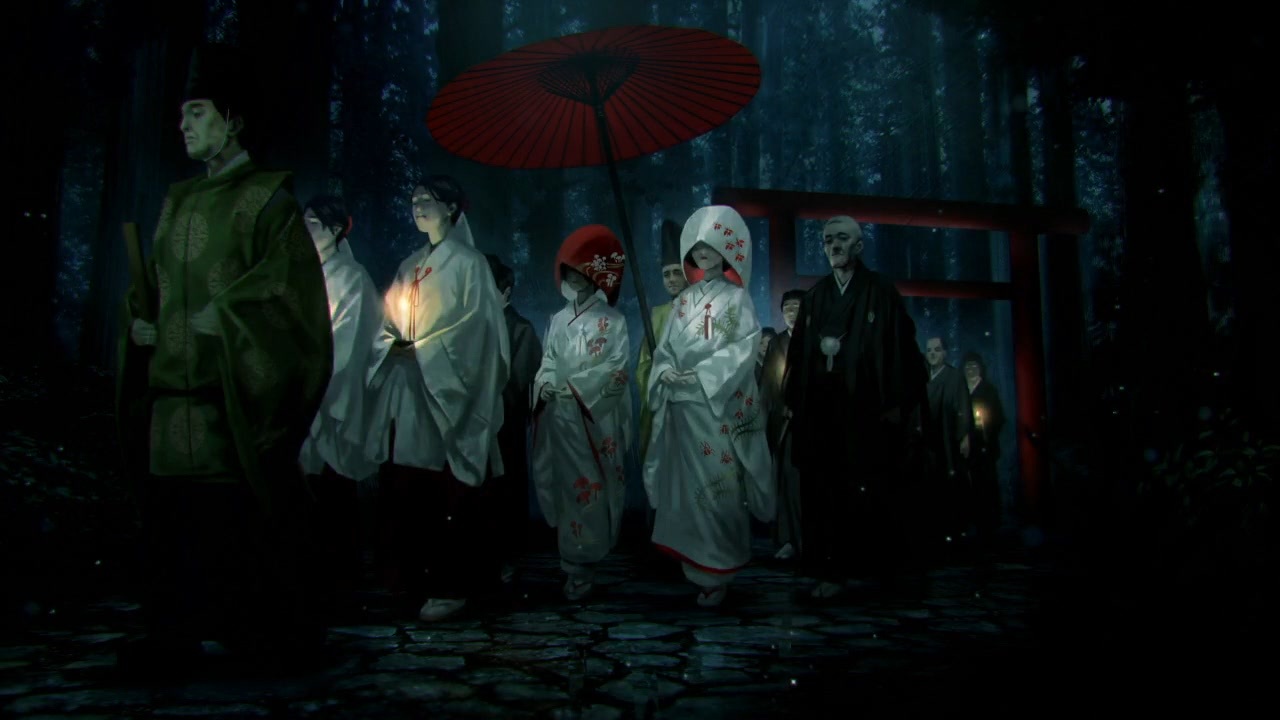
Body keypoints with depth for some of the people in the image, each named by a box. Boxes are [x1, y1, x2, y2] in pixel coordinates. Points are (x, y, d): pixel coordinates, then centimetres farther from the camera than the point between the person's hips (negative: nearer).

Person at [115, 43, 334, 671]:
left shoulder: (266, 197, 0)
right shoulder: (178, 201, 21)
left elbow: (285, 277, -11)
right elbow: (152, 282, 25)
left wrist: (223, 314, -16)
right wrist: (140, 318, 7)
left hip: (234, 383, -7)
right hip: (171, 378, 7)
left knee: (237, 510, -5)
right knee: (171, 509, 5)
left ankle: (272, 630, 6)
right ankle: (174, 635, 14)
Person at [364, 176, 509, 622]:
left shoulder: (467, 263, 0)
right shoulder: (409, 268, 19)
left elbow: (473, 330, -7)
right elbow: (390, 324, 17)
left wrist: (420, 351, -11)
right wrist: (392, 346, -3)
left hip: (445, 396, -6)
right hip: (406, 394, 6)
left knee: (449, 497, -5)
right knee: (402, 494, 3)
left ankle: (452, 586, 4)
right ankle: (417, 580, 13)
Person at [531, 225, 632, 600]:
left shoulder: (612, 320, -1)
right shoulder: (559, 320, 14)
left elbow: (615, 368, -10)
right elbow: (548, 360, 12)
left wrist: (573, 385, -16)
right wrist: (546, 383, -10)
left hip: (595, 418, -5)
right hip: (559, 418, 5)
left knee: (590, 487, -3)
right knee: (562, 484, 6)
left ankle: (581, 563, 4)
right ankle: (572, 552, 16)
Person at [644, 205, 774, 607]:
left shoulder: (736, 298, -1)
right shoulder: (684, 300, 15)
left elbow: (744, 350, -11)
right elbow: (665, 348, 13)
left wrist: (699, 375, -17)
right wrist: (666, 373, -8)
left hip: (719, 406, -5)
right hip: (681, 406, 5)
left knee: (716, 488, -4)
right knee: (687, 486, 8)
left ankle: (716, 573, 5)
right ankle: (693, 563, 18)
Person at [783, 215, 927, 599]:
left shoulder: (881, 291, 3)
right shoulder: (814, 297, 14)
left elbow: (900, 345, -2)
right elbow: (797, 351, 12)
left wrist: (897, 402, -9)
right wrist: (793, 400, 6)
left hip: (865, 405, -3)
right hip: (819, 407, 4)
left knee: (868, 492, -2)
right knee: (822, 491, 1)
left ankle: (878, 566, 14)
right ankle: (831, 569, 7)